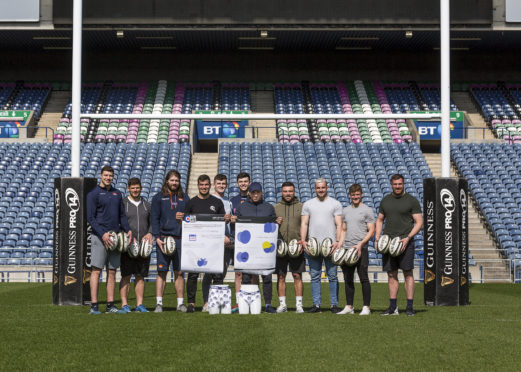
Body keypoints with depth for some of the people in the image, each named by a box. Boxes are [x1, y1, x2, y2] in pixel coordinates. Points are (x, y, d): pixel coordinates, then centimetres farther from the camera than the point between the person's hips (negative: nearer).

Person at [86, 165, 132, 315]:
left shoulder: (117, 193, 16)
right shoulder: (93, 194, -2)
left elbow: (122, 215, 19)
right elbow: (90, 217, -8)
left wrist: (128, 230, 2)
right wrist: (102, 234, -18)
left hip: (115, 237, 6)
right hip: (100, 236, -6)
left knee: (112, 271, 6)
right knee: (97, 270, -7)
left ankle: (110, 304, 9)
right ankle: (94, 305, -7)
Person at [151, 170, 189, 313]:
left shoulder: (184, 198, 15)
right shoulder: (158, 198, 6)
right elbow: (154, 218, 1)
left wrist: (184, 217, -5)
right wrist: (157, 238, -9)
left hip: (180, 239, 2)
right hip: (163, 239, -2)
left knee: (179, 272, 4)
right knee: (162, 271, -3)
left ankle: (180, 303, 9)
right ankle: (159, 303, -1)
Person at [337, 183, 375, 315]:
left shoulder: (367, 210, 0)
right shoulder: (345, 211, 16)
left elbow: (371, 231, -5)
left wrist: (360, 244, -16)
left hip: (361, 249, -5)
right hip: (347, 248, 5)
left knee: (363, 278, -5)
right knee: (348, 279, 7)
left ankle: (366, 307, -1)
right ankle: (349, 307, 13)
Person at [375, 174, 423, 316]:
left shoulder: (412, 200, 0)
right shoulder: (385, 200, 13)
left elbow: (419, 222, -3)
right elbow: (379, 220, 20)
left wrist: (408, 238, -14)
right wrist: (377, 237, 5)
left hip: (405, 242, -4)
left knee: (408, 273, -5)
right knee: (391, 274, 5)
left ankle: (410, 307, -2)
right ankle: (393, 307, 10)